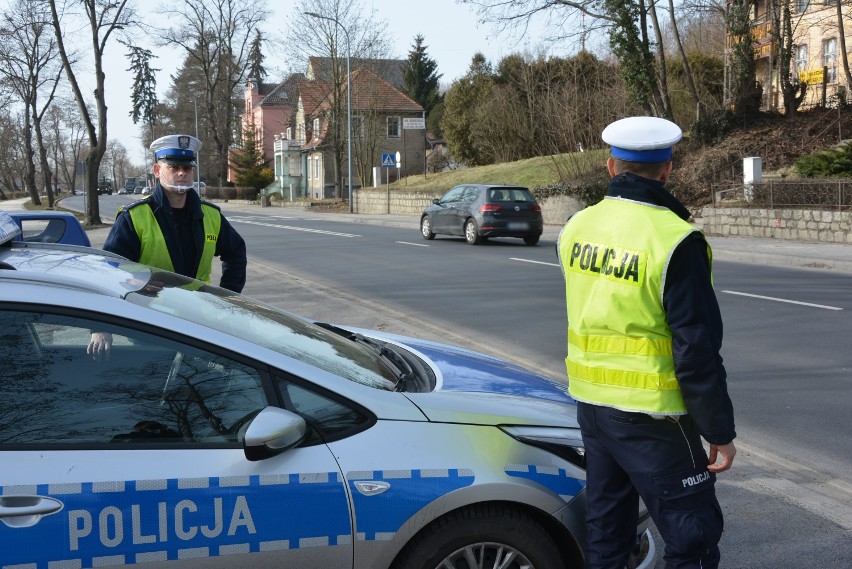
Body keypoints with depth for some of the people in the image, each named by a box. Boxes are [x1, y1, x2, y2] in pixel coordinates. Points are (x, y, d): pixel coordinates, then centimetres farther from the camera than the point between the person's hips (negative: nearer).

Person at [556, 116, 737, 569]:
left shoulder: (577, 226, 2)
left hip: (589, 401, 7)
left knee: (606, 532, 19)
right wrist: (720, 433, -8)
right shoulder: (677, 241, -19)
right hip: (649, 415, -7)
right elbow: (698, 352, -17)